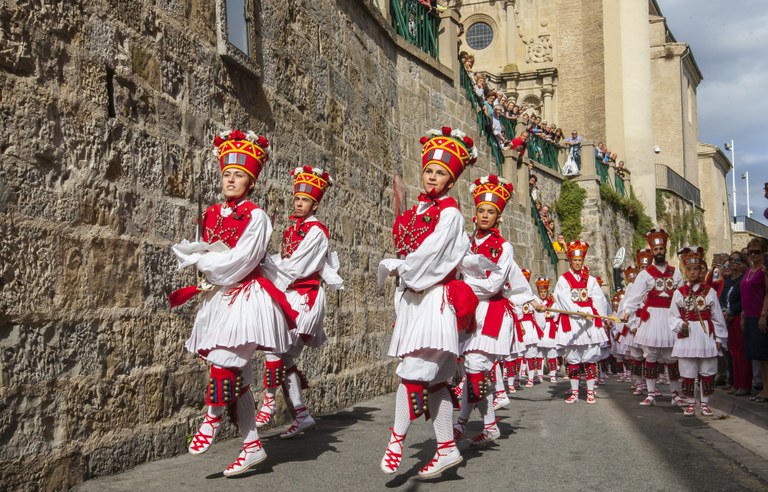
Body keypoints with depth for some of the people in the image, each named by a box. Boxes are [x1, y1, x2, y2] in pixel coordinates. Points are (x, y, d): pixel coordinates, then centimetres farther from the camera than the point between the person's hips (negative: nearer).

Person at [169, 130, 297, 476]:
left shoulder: (255, 216, -9)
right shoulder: (212, 214, 10)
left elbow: (239, 262, -16)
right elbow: (206, 254, 13)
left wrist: (199, 259, -7)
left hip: (246, 297, -7)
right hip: (217, 297, 7)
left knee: (224, 360, -21)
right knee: (235, 375, 8)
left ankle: (212, 419, 6)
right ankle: (252, 446, 15)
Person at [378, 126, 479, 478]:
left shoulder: (449, 212, -7)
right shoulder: (416, 211, 15)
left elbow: (429, 254, -15)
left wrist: (398, 267, -4)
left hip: (436, 298, -8)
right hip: (413, 297, 8)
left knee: (414, 371, -13)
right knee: (433, 378, 9)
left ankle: (397, 438, 1)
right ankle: (447, 449, 15)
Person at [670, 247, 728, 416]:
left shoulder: (709, 292, 2)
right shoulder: (679, 292, 2)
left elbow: (717, 317, 3)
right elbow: (673, 315, 5)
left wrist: (719, 338, 2)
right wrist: (680, 325, -15)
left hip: (706, 335, 0)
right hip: (686, 336, 0)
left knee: (707, 372, 5)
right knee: (688, 373, 4)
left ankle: (705, 403, 17)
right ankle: (690, 403, 15)